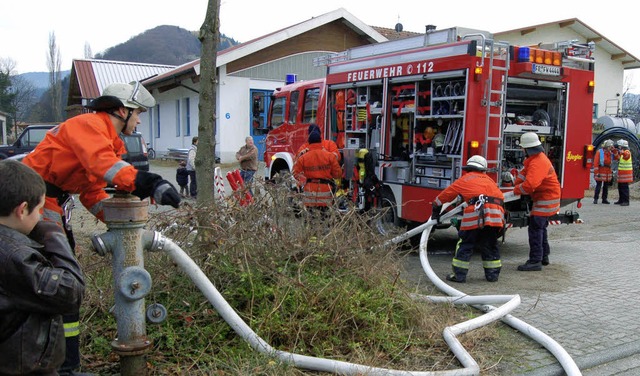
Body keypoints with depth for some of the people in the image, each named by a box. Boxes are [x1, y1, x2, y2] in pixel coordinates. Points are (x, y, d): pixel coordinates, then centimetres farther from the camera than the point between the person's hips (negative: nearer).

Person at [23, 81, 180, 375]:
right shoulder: (88, 124, -15)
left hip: (51, 204, 11)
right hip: (35, 203, -11)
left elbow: (93, 192, 16)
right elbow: (103, 164, -36)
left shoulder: (103, 136, 17)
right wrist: (147, 184, -46)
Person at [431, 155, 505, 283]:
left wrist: (435, 210, 32)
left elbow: (446, 195, 20)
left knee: (465, 245, 5)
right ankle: (493, 274, 22)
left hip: (476, 214, -4)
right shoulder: (489, 179, 29)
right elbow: (500, 197, 29)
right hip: (496, 215, 4)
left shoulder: (465, 179, 16)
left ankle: (459, 275, 6)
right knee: (490, 246, 18)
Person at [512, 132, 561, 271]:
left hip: (545, 200, -11)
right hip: (547, 198, 11)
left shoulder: (537, 163, -27)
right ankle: (544, 256, 34)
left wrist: (516, 190, -19)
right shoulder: (539, 157, 8)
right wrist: (518, 183, -3)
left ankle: (535, 261, -9)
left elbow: (530, 184, -36)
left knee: (535, 228, -11)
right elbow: (524, 172, 12)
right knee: (541, 227, 21)